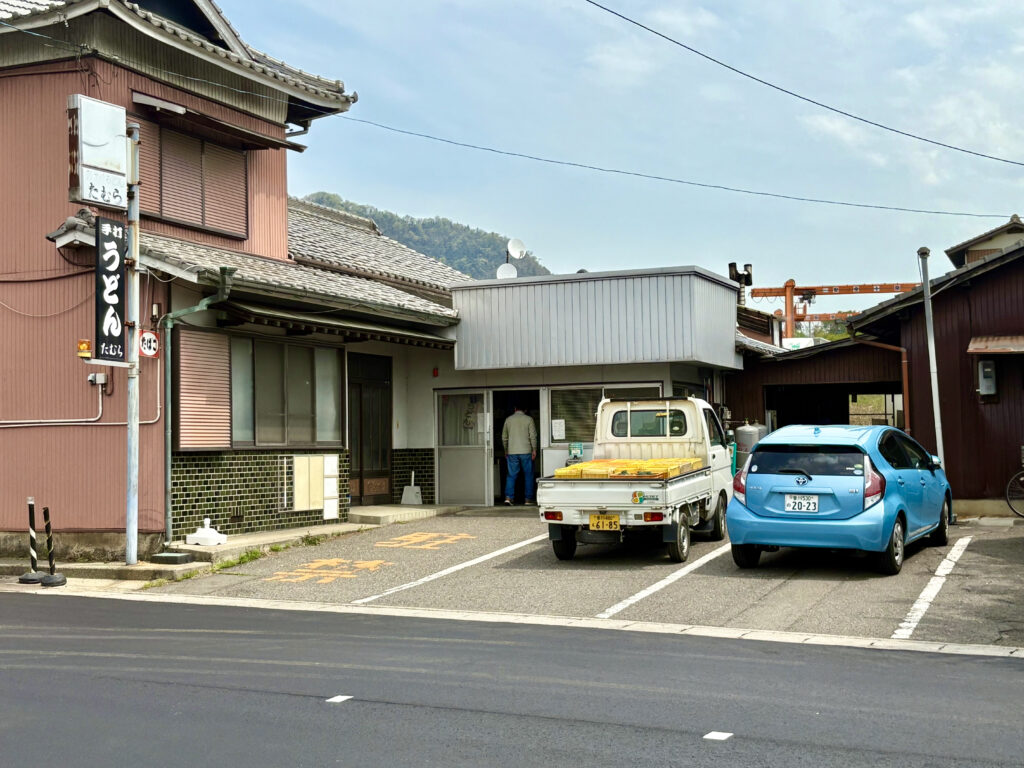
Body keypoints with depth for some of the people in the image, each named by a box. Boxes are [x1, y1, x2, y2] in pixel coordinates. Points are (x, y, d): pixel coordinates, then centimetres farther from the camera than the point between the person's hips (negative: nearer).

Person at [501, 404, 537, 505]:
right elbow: (533, 436, -6)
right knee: (528, 475, 7)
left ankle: (508, 497, -10)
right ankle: (528, 499, 7)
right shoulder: (528, 419, 0)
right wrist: (534, 450, 0)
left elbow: (504, 437, 12)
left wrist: (506, 451, 21)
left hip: (512, 452, 2)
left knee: (511, 475, 4)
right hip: (526, 451, -2)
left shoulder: (508, 420, 7)